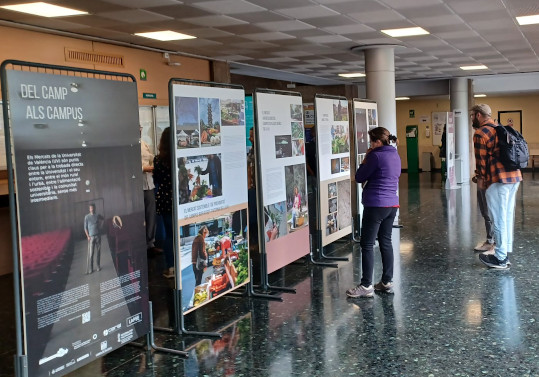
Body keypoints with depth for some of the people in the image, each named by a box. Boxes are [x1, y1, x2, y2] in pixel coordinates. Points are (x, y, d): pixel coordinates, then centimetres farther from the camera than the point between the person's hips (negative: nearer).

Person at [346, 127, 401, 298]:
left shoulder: (376, 156, -13)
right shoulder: (395, 156, 12)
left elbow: (359, 178, -7)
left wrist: (365, 159, 2)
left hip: (376, 205, -9)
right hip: (392, 204, 9)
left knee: (367, 244, -4)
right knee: (386, 242, 15)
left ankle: (366, 286, -4)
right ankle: (387, 282, 19)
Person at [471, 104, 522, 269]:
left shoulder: (480, 134, -7)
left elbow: (481, 159, -8)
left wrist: (480, 178, 5)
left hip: (497, 180, -8)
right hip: (515, 176, 8)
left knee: (498, 219, -3)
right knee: (507, 217, 13)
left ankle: (500, 259, 2)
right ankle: (506, 253, 20)